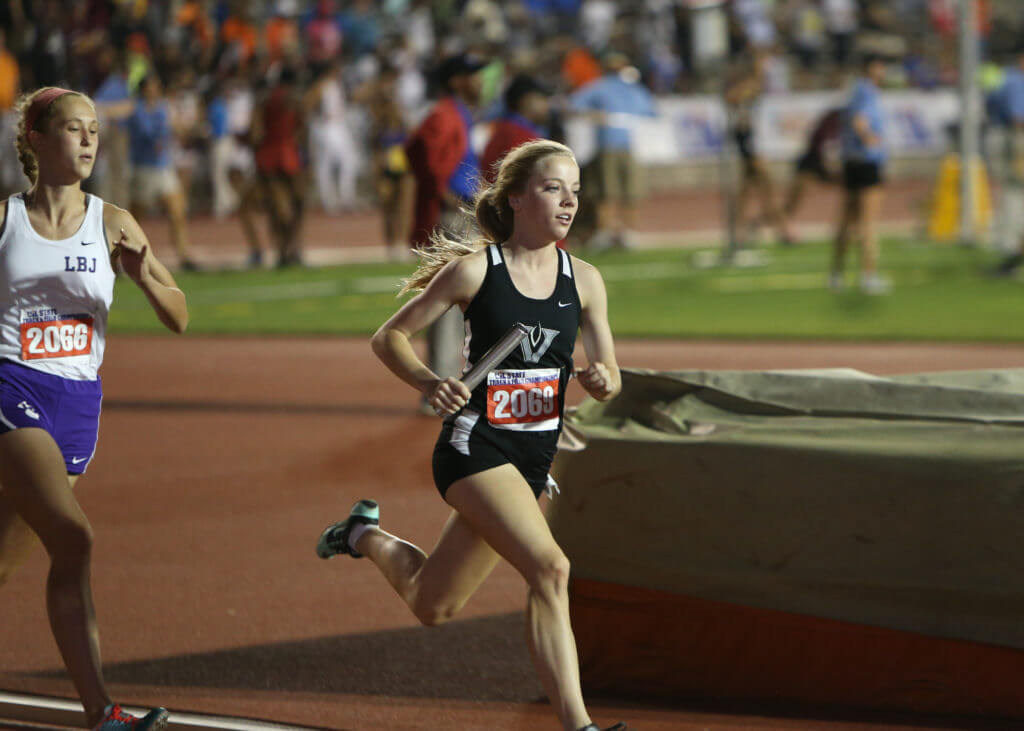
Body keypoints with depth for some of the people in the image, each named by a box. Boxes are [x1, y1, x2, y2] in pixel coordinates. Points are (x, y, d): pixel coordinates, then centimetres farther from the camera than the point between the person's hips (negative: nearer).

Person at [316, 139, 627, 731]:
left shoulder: (585, 281, 4)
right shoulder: (474, 269, -8)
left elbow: (610, 380, 10)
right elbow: (390, 337, -1)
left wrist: (602, 381, -14)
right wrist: (428, 382, -19)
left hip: (534, 458, 6)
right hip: (475, 444, -6)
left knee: (432, 606, 16)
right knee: (550, 568, -27)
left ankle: (365, 534, 45)